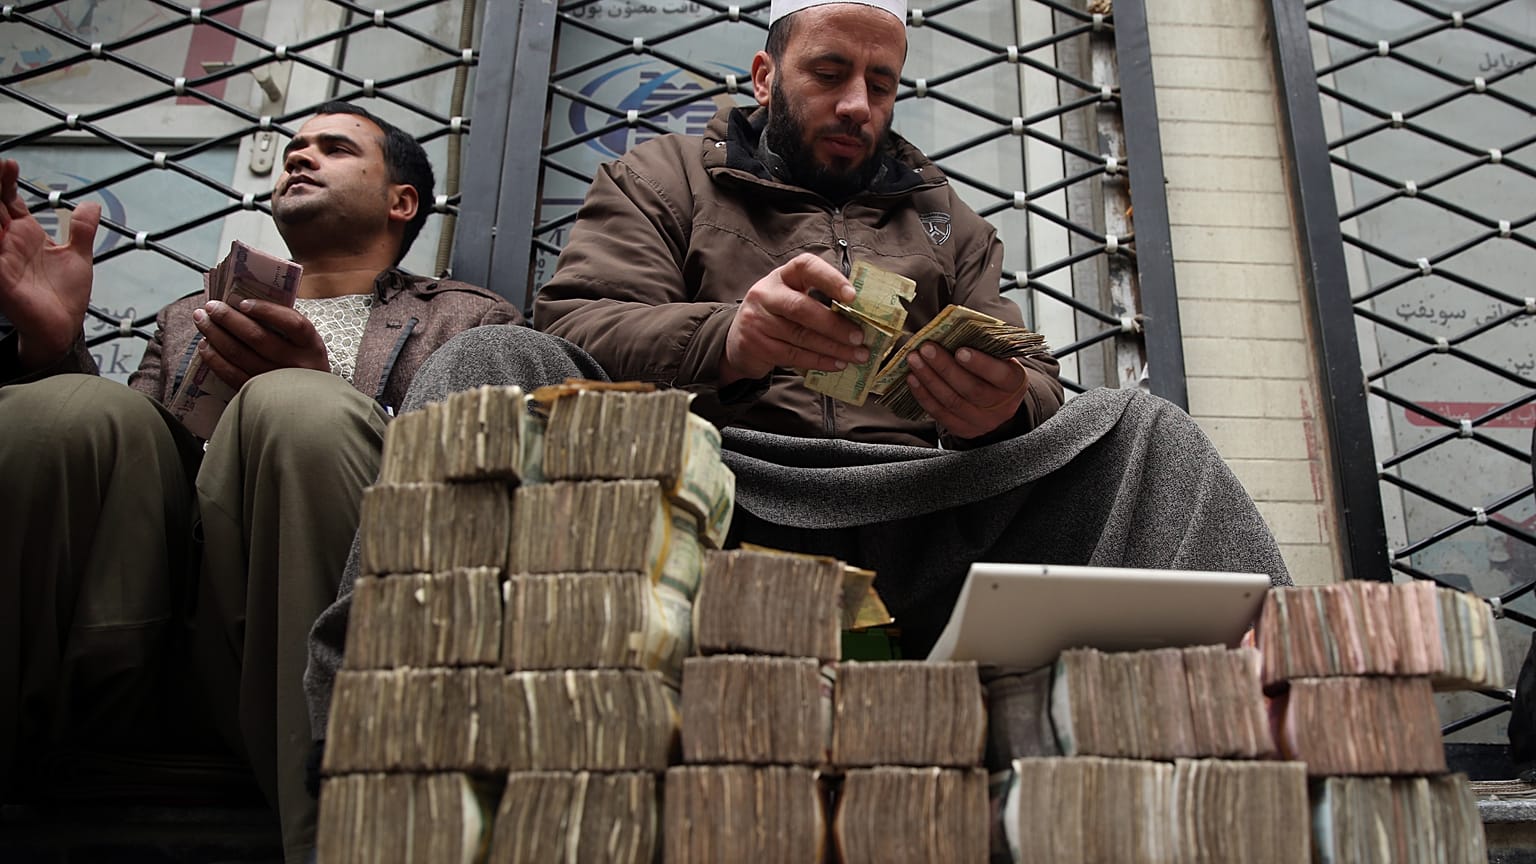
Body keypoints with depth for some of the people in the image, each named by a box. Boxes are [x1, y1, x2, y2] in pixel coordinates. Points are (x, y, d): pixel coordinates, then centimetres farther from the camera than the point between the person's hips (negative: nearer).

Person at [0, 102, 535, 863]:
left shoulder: (470, 322, 20)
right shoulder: (192, 317, 32)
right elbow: (107, 451, 19)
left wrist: (316, 397, -12)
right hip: (137, 653, 3)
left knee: (296, 408, -30)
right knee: (73, 410, -22)